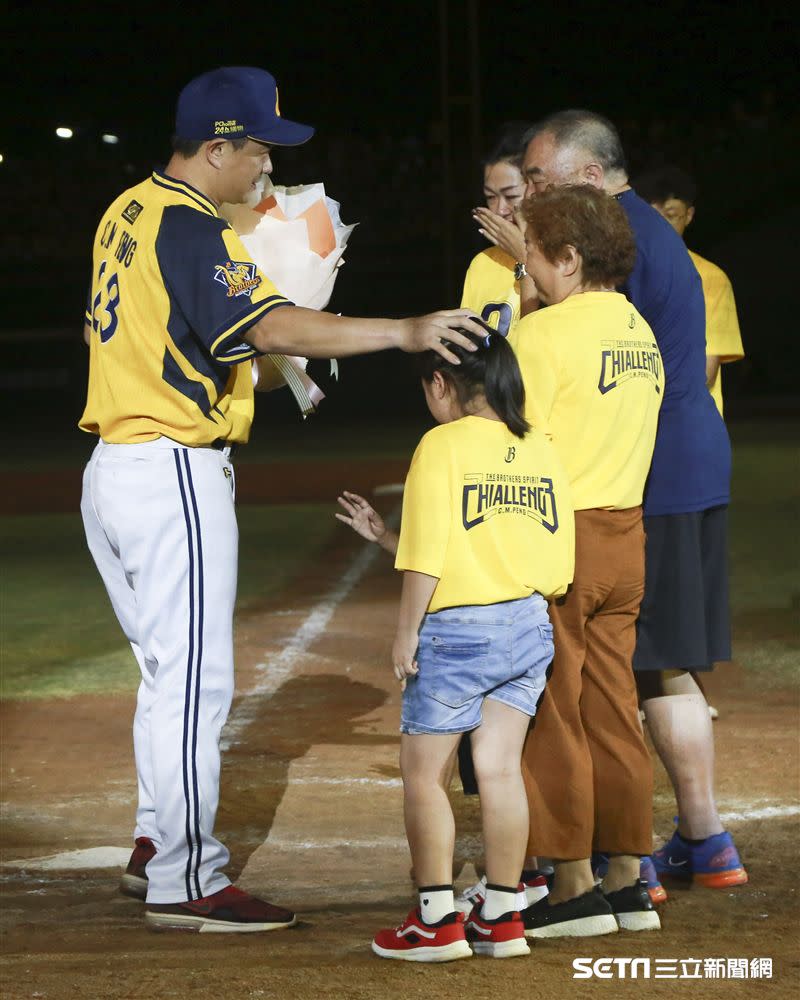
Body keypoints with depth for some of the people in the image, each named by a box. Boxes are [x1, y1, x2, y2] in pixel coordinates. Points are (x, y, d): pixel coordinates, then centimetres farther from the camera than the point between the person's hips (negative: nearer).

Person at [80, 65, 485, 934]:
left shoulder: (126, 213, 12)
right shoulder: (191, 229, -17)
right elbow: (272, 326, -31)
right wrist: (402, 332, -36)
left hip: (110, 468, 10)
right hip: (174, 472, -10)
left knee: (170, 674, 19)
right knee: (193, 683, -4)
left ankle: (158, 845, 25)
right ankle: (182, 885, -1)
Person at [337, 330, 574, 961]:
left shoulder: (442, 446, -9)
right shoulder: (541, 451, 8)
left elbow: (428, 555, -15)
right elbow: (558, 560, 8)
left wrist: (407, 630, -6)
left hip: (457, 630, -6)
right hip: (530, 626, 6)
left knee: (424, 773, 6)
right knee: (500, 768, 10)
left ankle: (437, 921, 7)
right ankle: (502, 918, 12)